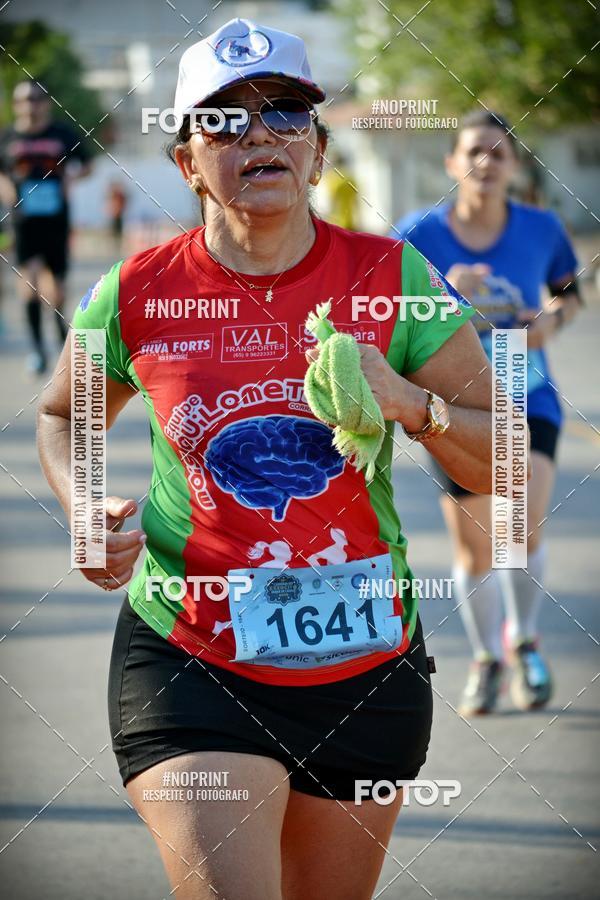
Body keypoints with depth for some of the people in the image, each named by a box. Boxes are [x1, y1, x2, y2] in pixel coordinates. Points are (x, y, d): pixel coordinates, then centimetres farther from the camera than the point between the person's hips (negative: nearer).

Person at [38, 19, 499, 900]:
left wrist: (413, 404, -18)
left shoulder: (390, 278, -3)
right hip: (188, 666, -2)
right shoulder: (137, 295, -4)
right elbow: (62, 415, 16)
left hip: (365, 669, 2)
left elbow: (504, 464, 1)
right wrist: (84, 509, -4)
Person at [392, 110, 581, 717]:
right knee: (474, 549, 6)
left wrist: (553, 320, -9)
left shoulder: (541, 229, -4)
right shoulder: (418, 234, -9)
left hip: (528, 400, 0)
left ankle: (524, 640, 10)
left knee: (525, 527, -18)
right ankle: (485, 659, 32)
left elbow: (570, 291, 13)